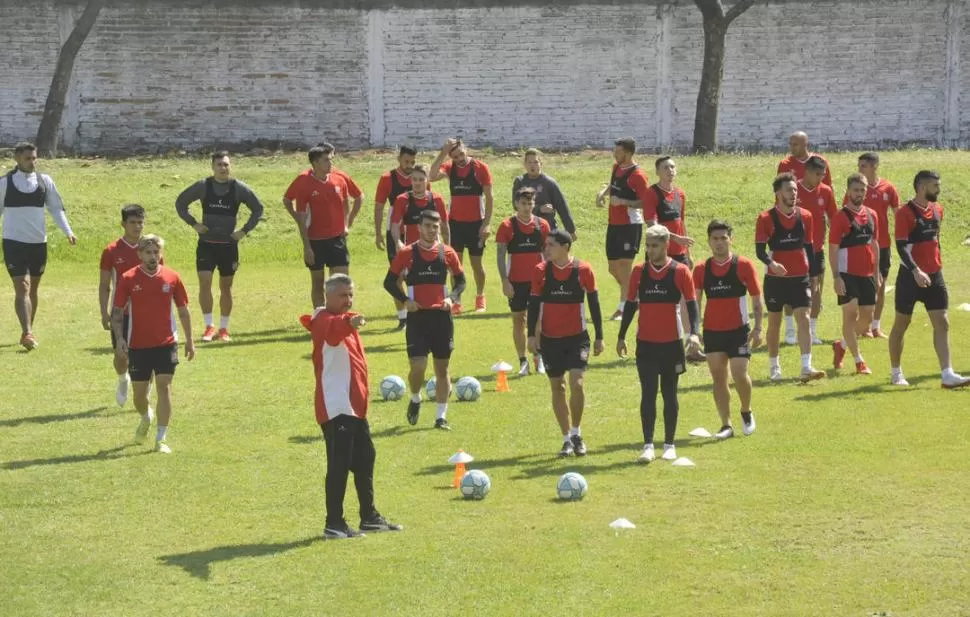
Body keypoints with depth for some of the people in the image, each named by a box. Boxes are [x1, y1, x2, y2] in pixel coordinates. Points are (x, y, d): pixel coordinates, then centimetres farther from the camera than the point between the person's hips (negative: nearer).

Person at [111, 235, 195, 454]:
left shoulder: (172, 277, 0)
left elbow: (183, 310, 8)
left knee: (164, 387, -11)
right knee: (139, 392, 9)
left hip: (166, 343, 0)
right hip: (137, 345, 0)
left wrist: (189, 340, 8)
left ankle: (161, 439, -6)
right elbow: (117, 311, 0)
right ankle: (146, 418, 44)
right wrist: (119, 338, -13)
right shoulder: (128, 279, -4)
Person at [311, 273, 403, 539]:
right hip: (336, 407, -10)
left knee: (365, 459, 17)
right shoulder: (324, 320, -12)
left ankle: (370, 517, 29)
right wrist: (349, 323, -58)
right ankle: (334, 524, -8)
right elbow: (331, 331, -38)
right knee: (339, 464, -11)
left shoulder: (345, 319, 18)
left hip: (355, 405, 10)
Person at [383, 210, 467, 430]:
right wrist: (405, 300, -11)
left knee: (442, 367, 6)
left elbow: (461, 281, 14)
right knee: (418, 366, -13)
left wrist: (451, 298, -4)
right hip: (417, 315, -2)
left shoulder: (447, 253, 4)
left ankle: (441, 417, 14)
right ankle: (415, 400, 18)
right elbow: (389, 282, 3)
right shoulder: (407, 253, -2)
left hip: (441, 315, 2)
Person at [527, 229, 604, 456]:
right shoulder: (540, 271, -2)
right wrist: (532, 335, -2)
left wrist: (599, 337, 3)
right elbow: (534, 304, 3)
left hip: (577, 337, -2)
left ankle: (576, 433, 4)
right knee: (557, 388, 6)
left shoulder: (583, 270, -5)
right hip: (550, 338, 2)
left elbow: (594, 304, 2)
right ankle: (567, 439, 16)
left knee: (577, 383, -15)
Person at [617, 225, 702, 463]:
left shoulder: (680, 271, -5)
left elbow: (691, 303, -5)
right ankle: (648, 446, -3)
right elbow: (630, 304, 9)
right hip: (645, 343, 1)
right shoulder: (639, 271, 3)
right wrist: (621, 336, 8)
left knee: (669, 394, 7)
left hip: (672, 343, -1)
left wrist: (694, 332, -18)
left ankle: (669, 445, 14)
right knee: (648, 394, -3)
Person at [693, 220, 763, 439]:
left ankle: (746, 412, 17)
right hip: (712, 331, 3)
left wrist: (757, 329, -7)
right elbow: (695, 302, 7)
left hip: (738, 330, -3)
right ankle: (726, 425, 11)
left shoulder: (743, 265, -4)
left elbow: (756, 299, -1)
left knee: (739, 374, -11)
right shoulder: (701, 269, 3)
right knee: (718, 377, 4)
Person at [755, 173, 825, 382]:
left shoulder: (805, 216, 4)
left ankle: (806, 368, -15)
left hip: (800, 277, 2)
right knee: (775, 323, 9)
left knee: (804, 319, -10)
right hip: (775, 278, -2)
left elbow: (809, 247, 12)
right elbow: (760, 249, -11)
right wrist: (771, 263, -31)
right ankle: (773, 367, 23)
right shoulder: (766, 218, -7)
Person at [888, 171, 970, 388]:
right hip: (911, 278, -6)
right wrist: (916, 271, -32)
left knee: (942, 323, -2)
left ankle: (947, 375, -6)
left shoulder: (937, 210, 8)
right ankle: (896, 373, 19)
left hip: (934, 275, 6)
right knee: (901, 324, 7)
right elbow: (901, 246, -21)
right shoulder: (905, 213, -14)